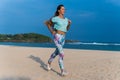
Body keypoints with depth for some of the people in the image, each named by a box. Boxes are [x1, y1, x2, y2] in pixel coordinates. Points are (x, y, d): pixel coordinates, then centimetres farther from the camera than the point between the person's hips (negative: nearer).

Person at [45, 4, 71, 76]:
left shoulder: (66, 19, 12)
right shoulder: (55, 18, -5)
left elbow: (67, 29, 16)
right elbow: (47, 23, 9)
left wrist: (69, 24, -3)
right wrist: (51, 31, -1)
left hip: (63, 38, 7)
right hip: (57, 37, -7)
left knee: (56, 52, 19)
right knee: (61, 53, -16)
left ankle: (49, 63, 43)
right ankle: (62, 71, -10)